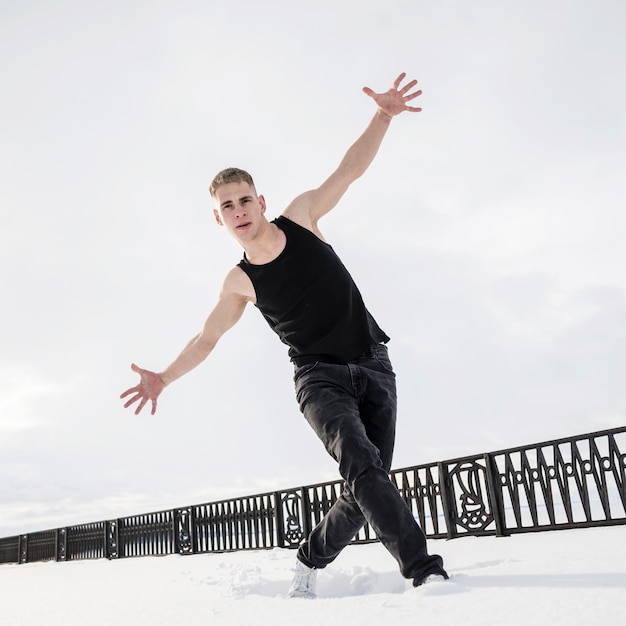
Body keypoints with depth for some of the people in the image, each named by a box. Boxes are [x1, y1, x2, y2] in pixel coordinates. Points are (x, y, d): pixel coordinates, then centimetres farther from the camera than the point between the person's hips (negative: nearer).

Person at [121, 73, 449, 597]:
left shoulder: (301, 216, 3)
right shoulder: (240, 282, 2)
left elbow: (351, 168, 3)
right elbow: (206, 338, 14)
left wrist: (383, 115, -8)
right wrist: (165, 378, 4)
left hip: (373, 366, 2)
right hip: (320, 377, -1)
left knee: (364, 491, -3)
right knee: (363, 465, -28)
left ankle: (310, 560, 19)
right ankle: (423, 567, -24)